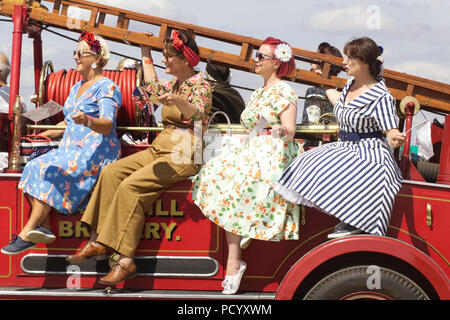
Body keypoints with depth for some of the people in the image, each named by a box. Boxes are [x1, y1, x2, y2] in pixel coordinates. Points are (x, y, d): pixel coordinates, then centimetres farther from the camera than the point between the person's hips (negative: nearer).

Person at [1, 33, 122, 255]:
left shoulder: (107, 87, -5)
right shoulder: (76, 88, 22)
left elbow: (107, 126, -18)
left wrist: (87, 120, -38)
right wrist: (46, 135, 16)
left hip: (96, 152, -8)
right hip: (70, 150, 8)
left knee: (50, 172, -28)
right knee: (33, 168, -17)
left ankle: (26, 234, -29)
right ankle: (43, 227, -29)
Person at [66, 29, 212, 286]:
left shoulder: (200, 85, -7)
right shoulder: (175, 82, 19)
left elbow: (197, 113, -25)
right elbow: (153, 87, 36)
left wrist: (177, 101, -46)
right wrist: (146, 53, 37)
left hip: (184, 156, -9)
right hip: (161, 149, 9)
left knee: (131, 185, -27)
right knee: (111, 172, -12)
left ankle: (126, 261, -30)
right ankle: (98, 243, -15)